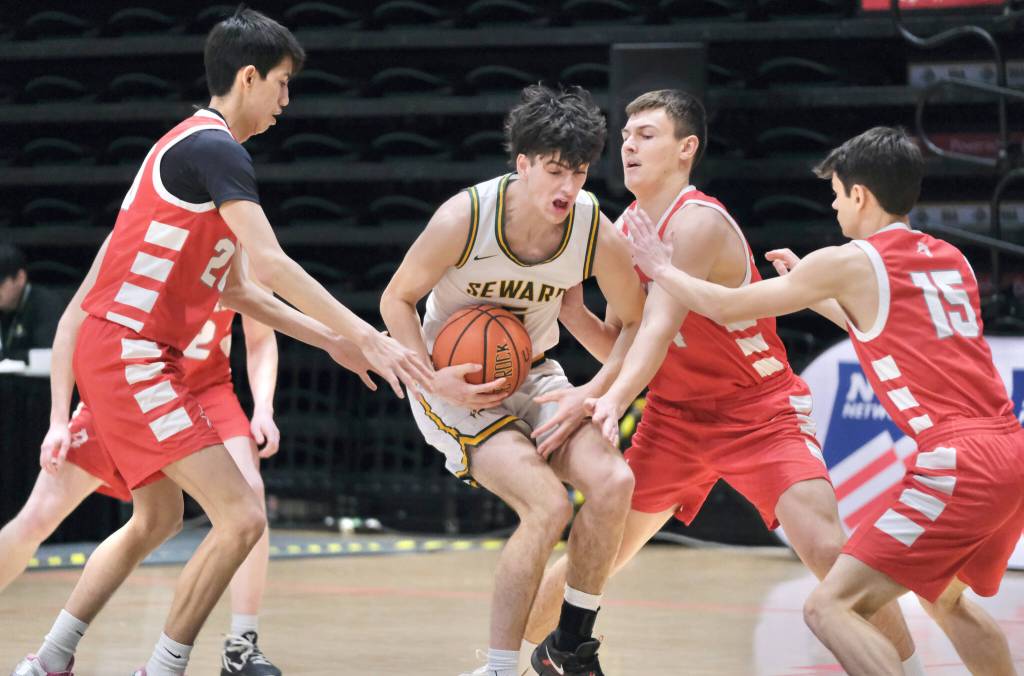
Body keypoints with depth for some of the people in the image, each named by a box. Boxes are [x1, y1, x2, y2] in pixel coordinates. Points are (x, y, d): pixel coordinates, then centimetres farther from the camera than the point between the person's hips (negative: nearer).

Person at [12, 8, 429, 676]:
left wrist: (329, 338, 21)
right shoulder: (217, 149, -13)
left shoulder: (193, 144, 19)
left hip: (125, 356, 11)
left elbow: (233, 284, 24)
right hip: (129, 353, -11)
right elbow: (271, 265, -23)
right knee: (242, 516, -14)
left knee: (155, 520, 25)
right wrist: (366, 337, -23)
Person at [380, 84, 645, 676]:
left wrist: (591, 396, -13)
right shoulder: (465, 218, -26)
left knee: (613, 479, -19)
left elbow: (638, 322, -1)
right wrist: (436, 380, -23)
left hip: (533, 376, 4)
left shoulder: (597, 235, -17)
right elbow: (398, 299, -11)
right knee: (549, 506, -24)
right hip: (455, 382, -4)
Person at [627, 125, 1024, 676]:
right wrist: (811, 289, 43)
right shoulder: (950, 260, 17)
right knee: (945, 600, 32)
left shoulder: (848, 263, -2)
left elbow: (729, 307, 8)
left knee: (830, 608, -9)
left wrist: (660, 268, 23)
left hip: (959, 461, -8)